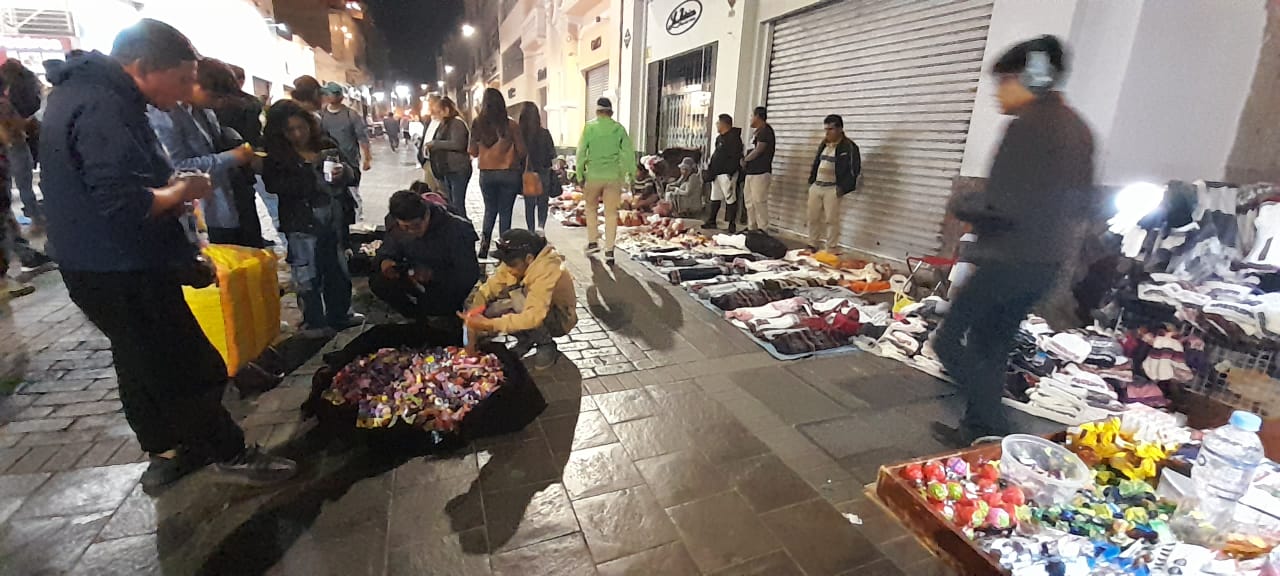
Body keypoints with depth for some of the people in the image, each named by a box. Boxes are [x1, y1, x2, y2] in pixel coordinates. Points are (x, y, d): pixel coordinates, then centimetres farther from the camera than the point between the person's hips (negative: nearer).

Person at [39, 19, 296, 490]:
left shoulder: (85, 92, 12)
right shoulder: (103, 107, -22)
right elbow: (125, 203, -29)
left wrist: (168, 187, 5)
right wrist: (181, 190, -13)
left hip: (104, 269, 10)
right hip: (125, 275, -10)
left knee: (144, 365, 20)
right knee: (193, 368, 1)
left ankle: (166, 453, 34)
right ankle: (230, 455, 15)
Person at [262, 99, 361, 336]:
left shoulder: (326, 145, 6)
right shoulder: (276, 155, -2)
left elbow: (352, 173, 9)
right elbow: (273, 185, -15)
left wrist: (344, 172, -14)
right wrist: (310, 168, -17)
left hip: (335, 214, 4)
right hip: (303, 220, -3)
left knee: (337, 266, 15)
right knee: (308, 272, 3)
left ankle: (340, 314, 30)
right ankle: (314, 322, 14)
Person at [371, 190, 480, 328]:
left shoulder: (457, 228, -28)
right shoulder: (396, 226, -10)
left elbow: (470, 274, -27)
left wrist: (433, 274, -41)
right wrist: (384, 262, -23)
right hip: (415, 280, 6)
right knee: (377, 282, -15)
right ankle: (425, 320, -1)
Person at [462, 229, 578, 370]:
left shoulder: (547, 270, -35)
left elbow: (533, 317, -42)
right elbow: (490, 287, -10)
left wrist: (489, 324, -40)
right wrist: (473, 313, -28)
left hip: (560, 318, -7)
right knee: (489, 309, -16)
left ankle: (547, 345, -12)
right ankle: (527, 340, 6)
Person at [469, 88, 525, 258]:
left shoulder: (478, 124, -3)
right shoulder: (511, 125, -9)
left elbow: (473, 152, 4)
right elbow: (522, 151, -3)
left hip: (486, 173, 2)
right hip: (509, 173, -2)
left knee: (490, 209, 19)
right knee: (505, 212, 6)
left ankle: (485, 239, 2)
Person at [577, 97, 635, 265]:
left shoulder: (589, 127, -1)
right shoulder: (619, 128, 2)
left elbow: (581, 152, -1)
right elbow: (629, 151, 2)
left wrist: (580, 175, 6)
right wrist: (631, 172, 14)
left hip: (594, 174, -1)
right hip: (614, 175, 1)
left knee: (591, 208, 20)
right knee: (611, 212, 4)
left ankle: (593, 241, 17)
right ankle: (609, 250, 2)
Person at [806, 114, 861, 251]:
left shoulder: (849, 147, -8)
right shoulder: (824, 144, 15)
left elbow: (854, 170, -11)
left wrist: (842, 188, -15)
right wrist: (811, 181, 13)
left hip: (832, 189, -7)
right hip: (815, 187, 7)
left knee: (831, 220, -3)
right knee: (813, 218, 11)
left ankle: (829, 250, 5)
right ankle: (813, 245, 25)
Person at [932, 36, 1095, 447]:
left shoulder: (1029, 125, -14)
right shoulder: (1077, 127, 16)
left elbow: (1001, 205, -22)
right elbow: (1082, 202, 21)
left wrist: (960, 205, -4)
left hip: (1011, 260, -10)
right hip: (1047, 261, 10)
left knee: (950, 342, -3)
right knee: (991, 347, 16)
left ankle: (994, 432, -1)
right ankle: (978, 430, 24)